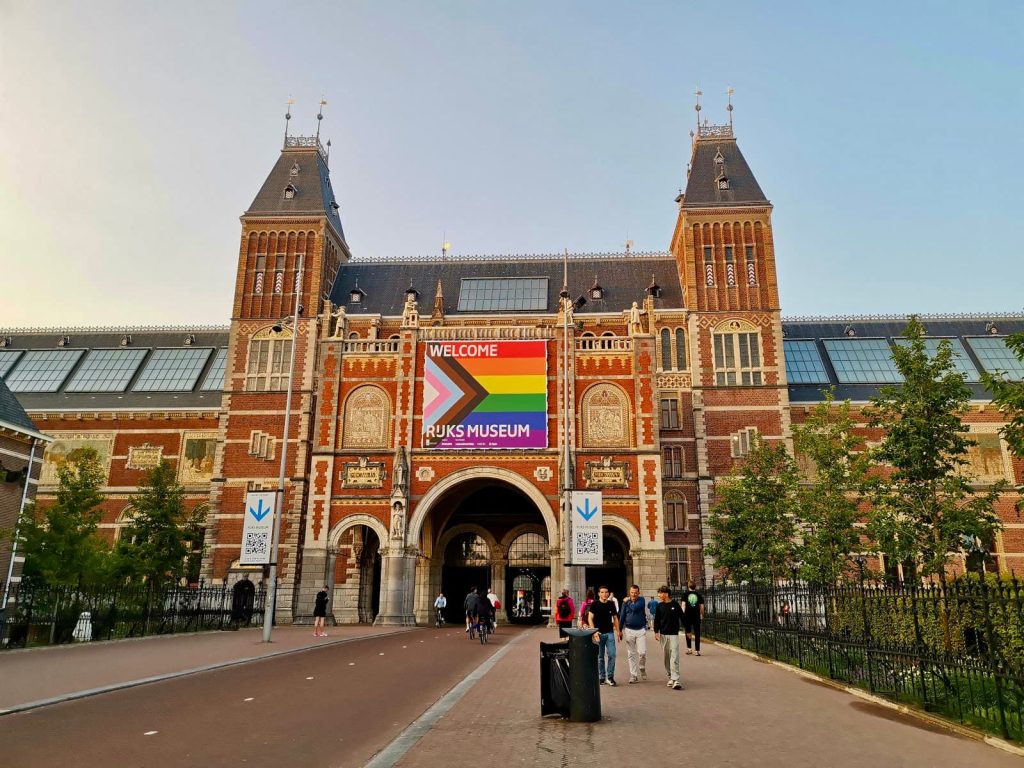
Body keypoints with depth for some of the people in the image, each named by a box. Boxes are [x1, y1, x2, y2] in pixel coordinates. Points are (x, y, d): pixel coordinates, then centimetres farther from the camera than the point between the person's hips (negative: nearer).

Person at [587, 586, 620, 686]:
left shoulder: (611, 604, 6)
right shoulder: (595, 604, -4)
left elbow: (615, 618, 13)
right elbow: (590, 618, -6)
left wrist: (618, 631, 6)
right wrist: (594, 631, -16)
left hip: (610, 633, 2)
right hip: (599, 633, -2)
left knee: (612, 655, -6)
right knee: (600, 656, 6)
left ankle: (610, 677, 4)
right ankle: (602, 677, 18)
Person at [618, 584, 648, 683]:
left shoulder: (641, 600, -3)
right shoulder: (625, 602, 3)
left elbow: (635, 608, -21)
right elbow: (622, 616, 8)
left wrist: (627, 602, -6)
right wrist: (620, 630, 8)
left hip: (641, 630, -2)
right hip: (629, 630, 2)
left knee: (642, 652, -9)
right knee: (631, 654, 5)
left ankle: (642, 668, 19)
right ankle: (634, 675, 13)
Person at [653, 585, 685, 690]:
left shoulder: (675, 605, -4)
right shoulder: (659, 606, 4)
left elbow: (682, 618, 2)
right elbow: (656, 620, 8)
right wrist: (656, 632, -2)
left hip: (674, 634, -3)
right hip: (663, 634, 3)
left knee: (674, 657, -10)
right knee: (666, 657, 7)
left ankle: (675, 680, -14)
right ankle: (670, 677, 18)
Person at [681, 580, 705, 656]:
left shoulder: (685, 594, 2)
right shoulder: (699, 595, 5)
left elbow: (683, 605, -6)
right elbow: (702, 606, 5)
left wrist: (683, 614, -6)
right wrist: (702, 615, 17)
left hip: (688, 615, 0)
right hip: (696, 616, 1)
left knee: (688, 632, 14)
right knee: (697, 633, 3)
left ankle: (689, 648, 9)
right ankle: (698, 650, 0)